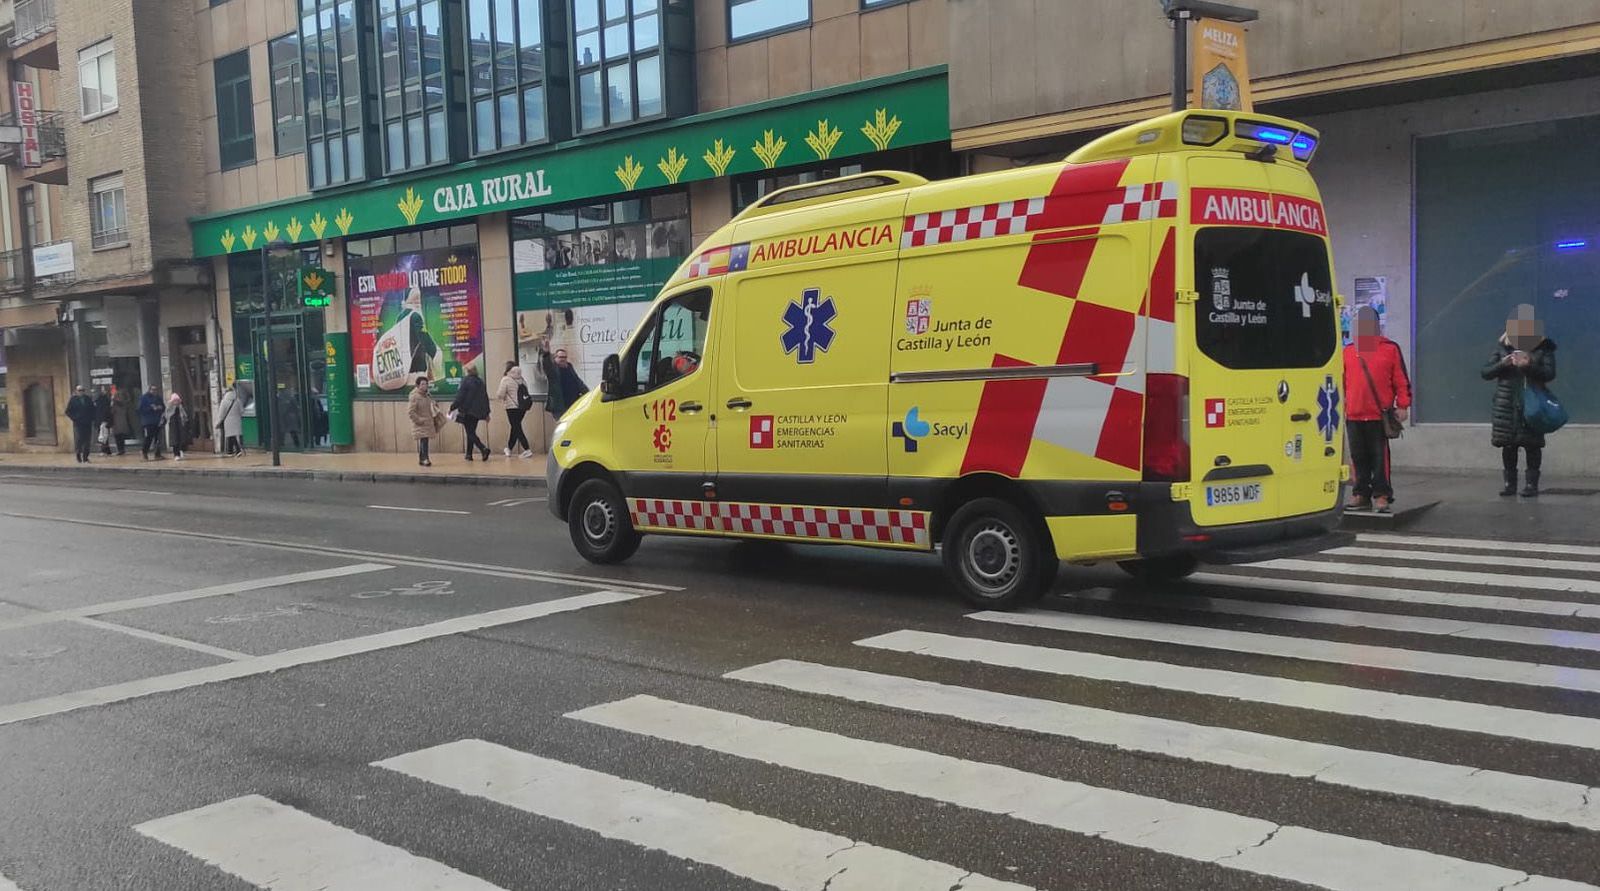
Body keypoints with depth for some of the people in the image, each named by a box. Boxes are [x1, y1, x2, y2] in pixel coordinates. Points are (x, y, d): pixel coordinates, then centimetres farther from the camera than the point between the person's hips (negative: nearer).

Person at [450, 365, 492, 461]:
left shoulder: (465, 381, -11)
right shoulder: (481, 382, 8)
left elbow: (460, 396, -14)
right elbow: (485, 398, 12)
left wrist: (452, 407, -4)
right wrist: (487, 413, 18)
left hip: (467, 412, -6)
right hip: (477, 412, 6)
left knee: (470, 433, -5)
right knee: (471, 432, 16)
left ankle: (484, 449, -24)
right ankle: (469, 454, 18)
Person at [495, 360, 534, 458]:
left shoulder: (506, 380, -8)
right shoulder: (521, 379, 10)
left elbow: (500, 395, -10)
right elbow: (525, 392, 12)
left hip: (512, 407, -6)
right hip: (523, 407, 6)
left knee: (517, 429, -4)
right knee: (515, 428, 18)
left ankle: (527, 450, -14)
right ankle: (509, 448, 31)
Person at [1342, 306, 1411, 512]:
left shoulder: (1390, 349, 3)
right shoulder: (1348, 351, 11)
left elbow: (1401, 380, 3)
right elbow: (1340, 382, 14)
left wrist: (1403, 406, -2)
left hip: (1380, 416, -3)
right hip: (1354, 416, 3)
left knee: (1380, 457, -2)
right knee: (1358, 457, 8)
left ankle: (1381, 495, 3)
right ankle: (1361, 494, 17)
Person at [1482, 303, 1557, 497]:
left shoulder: (1544, 347, 1)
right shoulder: (1503, 346, 6)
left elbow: (1550, 374, -8)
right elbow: (1486, 372, 4)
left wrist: (1529, 365, -23)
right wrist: (1502, 364, -15)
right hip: (1507, 404, 2)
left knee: (1532, 444, -1)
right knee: (1508, 445, 5)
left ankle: (1532, 483, 5)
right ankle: (1510, 483, 14)